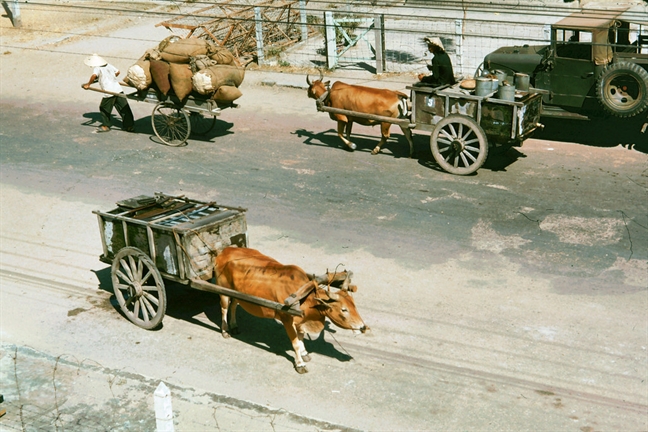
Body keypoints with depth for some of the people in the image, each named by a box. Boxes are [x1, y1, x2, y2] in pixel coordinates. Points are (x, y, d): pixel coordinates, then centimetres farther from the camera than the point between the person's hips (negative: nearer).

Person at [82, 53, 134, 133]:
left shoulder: (97, 68, -3)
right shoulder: (109, 65, 16)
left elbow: (94, 75, -22)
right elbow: (117, 71, 26)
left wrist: (88, 84, -12)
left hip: (109, 92, -6)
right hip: (118, 90, 6)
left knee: (104, 109, 13)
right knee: (124, 109, 7)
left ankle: (106, 125, 21)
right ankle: (130, 126, 9)